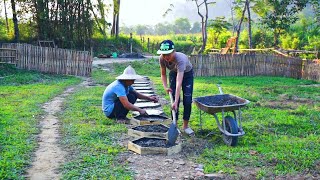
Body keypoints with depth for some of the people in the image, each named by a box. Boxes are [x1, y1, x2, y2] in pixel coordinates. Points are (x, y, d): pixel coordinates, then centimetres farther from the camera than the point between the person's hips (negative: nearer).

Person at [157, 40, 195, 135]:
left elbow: (179, 82, -48)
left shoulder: (180, 59, -43)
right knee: (174, 99, -7)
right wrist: (165, 87, -25)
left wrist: (176, 102, -52)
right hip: (173, 74, 3)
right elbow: (163, 74, -9)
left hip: (187, 74, -3)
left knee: (187, 101, -7)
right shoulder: (162, 59, -29)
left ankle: (185, 126, 9)